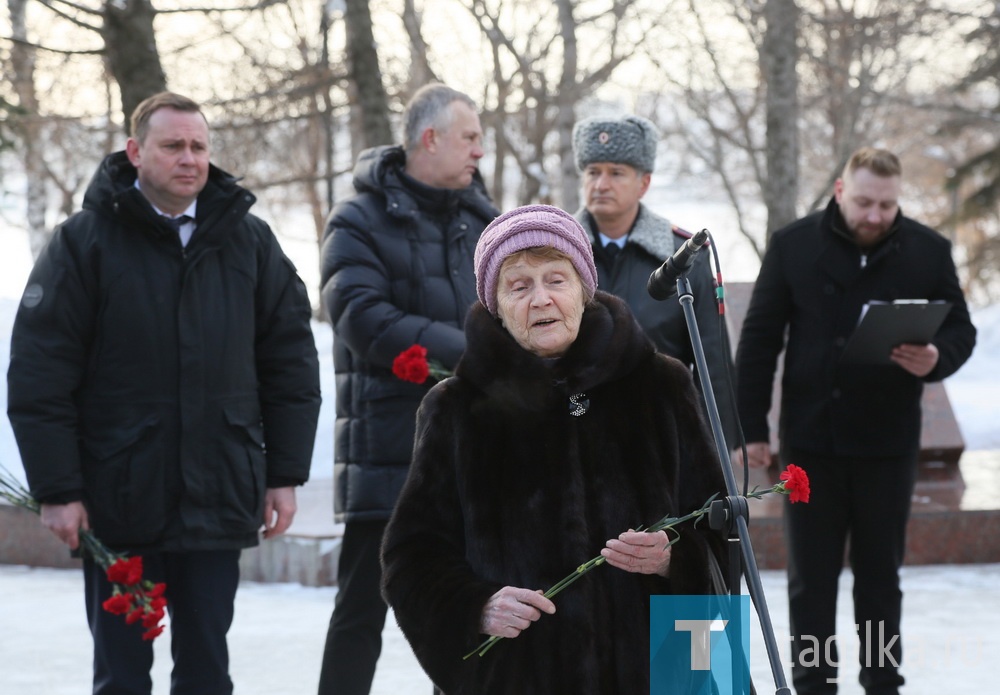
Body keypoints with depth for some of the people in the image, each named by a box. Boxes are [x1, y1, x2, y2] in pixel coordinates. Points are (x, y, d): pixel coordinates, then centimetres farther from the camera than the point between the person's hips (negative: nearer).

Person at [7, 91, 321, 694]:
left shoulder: (249, 241, 7)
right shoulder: (84, 242, -3)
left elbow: (291, 361, 10)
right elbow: (39, 375, -6)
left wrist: (286, 474, 5)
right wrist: (57, 489, -10)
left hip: (217, 502, 3)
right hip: (119, 502, -2)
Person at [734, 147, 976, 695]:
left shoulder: (928, 250, 0)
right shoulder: (793, 246, -2)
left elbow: (960, 328, 6)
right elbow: (759, 339, 1)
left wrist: (936, 358, -18)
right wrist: (751, 426, -2)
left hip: (888, 441, 1)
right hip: (810, 438, -1)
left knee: (880, 573, 11)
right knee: (811, 575, 7)